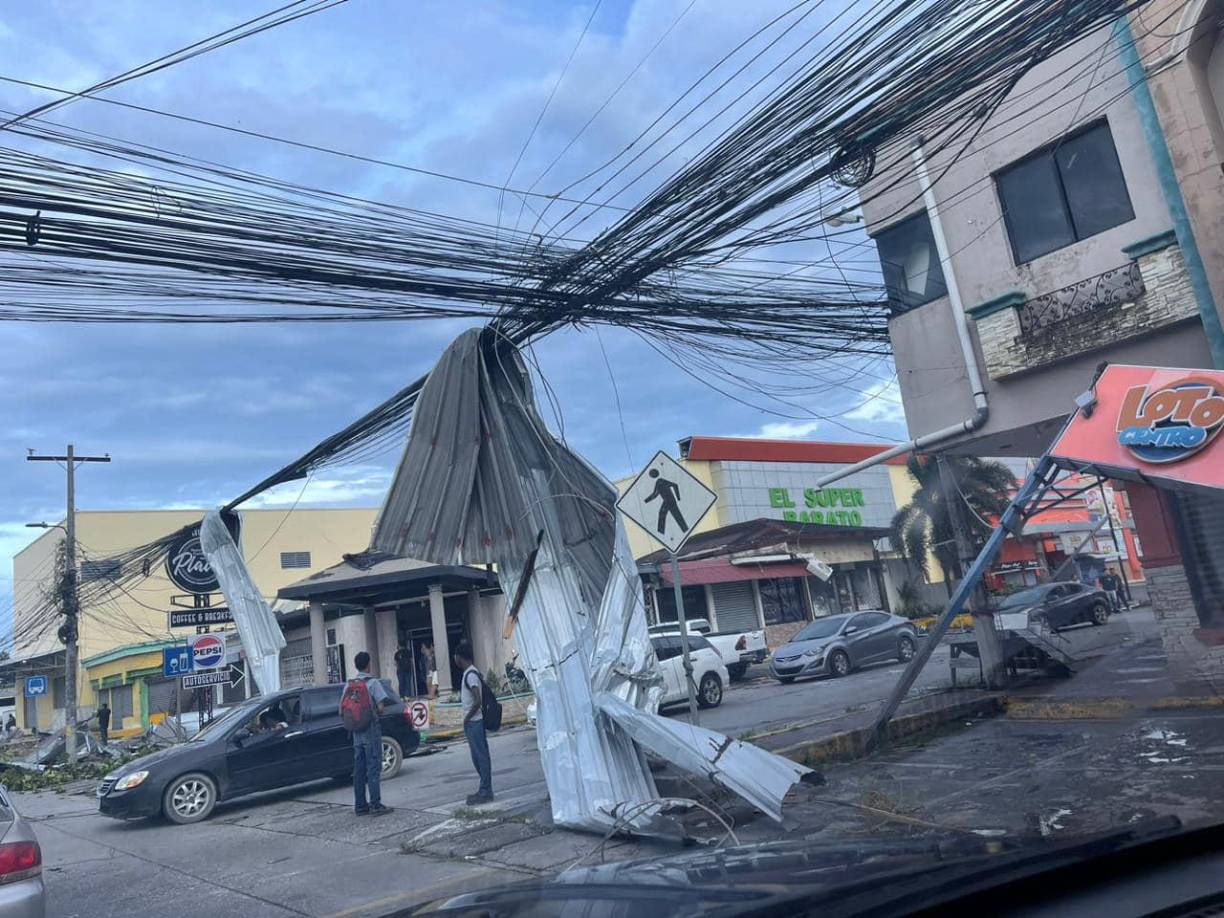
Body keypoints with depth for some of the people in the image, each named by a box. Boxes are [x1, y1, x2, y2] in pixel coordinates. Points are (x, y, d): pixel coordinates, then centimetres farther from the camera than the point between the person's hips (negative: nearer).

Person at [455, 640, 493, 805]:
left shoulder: (470, 675, -17)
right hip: (473, 722, 10)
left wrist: (467, 717, -15)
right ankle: (485, 790, 21)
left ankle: (485, 792, 1)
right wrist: (461, 697, 16)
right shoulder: (470, 673, 13)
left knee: (481, 756, -4)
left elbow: (478, 700, -24)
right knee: (478, 756, 14)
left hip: (474, 722, -10)